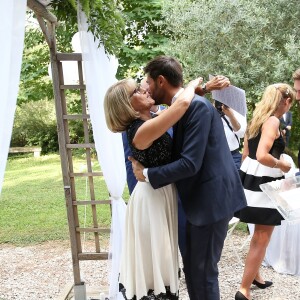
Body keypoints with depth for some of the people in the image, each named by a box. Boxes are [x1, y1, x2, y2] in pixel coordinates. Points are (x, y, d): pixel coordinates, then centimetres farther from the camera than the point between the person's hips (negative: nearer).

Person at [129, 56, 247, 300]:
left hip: (211, 198, -9)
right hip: (199, 197, 9)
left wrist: (147, 174, -15)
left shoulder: (197, 106, -19)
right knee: (192, 266, 18)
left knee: (203, 270, 1)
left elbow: (190, 164, -24)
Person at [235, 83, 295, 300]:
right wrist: (282, 165, -11)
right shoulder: (273, 121, -15)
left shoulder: (256, 119, 11)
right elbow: (262, 156, -27)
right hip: (264, 184, -9)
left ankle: (254, 275, 34)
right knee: (262, 240, 1)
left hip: (250, 180, 9)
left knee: (259, 235, 22)